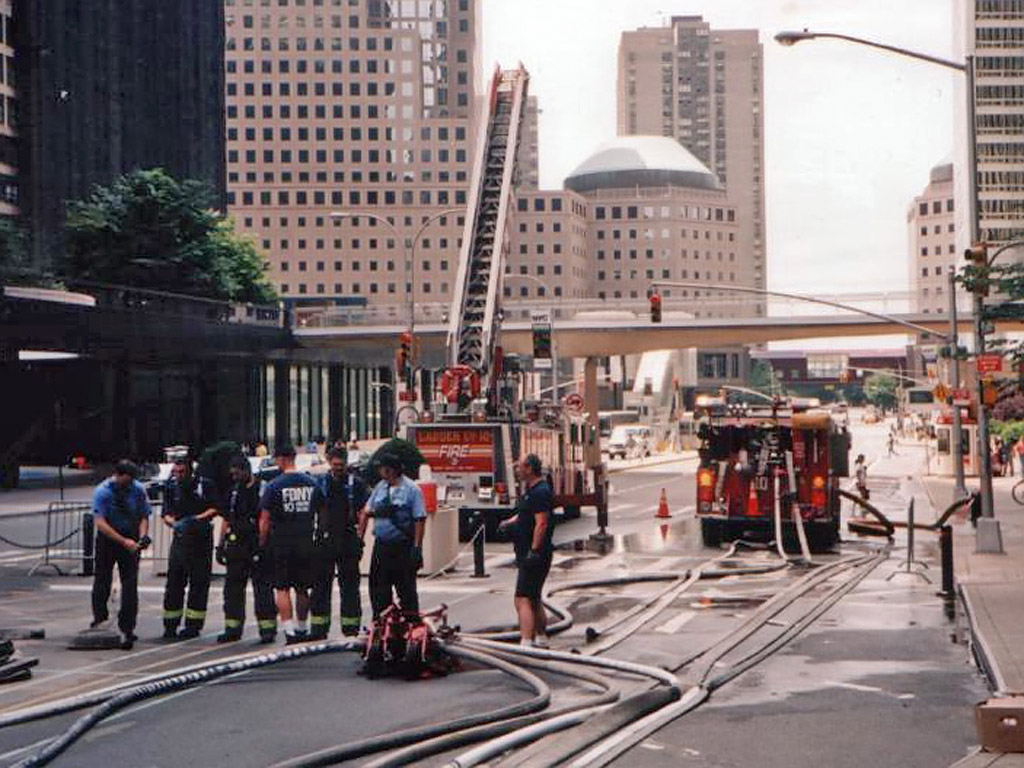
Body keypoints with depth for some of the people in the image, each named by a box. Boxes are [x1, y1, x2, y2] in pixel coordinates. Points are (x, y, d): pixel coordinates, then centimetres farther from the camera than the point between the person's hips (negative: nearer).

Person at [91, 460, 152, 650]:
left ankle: (127, 628, -5)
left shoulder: (138, 490, -8)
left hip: (130, 540, 1)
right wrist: (124, 541, -29)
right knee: (102, 579, 12)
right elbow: (101, 523, -22)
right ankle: (99, 617, 37)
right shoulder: (102, 491, -17)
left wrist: (142, 537, -20)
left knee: (130, 583, -7)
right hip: (107, 539, -1)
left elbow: (144, 517, 0)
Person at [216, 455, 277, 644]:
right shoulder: (233, 491, 15)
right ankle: (233, 628, 14)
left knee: (262, 587, -6)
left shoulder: (262, 489, -4)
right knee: (232, 587, 8)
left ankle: (268, 627, -5)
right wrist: (220, 545, 15)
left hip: (257, 548, -6)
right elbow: (226, 520, 20)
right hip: (235, 547, 7)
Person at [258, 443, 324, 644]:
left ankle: (289, 629, -8)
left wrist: (262, 542, 1)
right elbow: (321, 513, 10)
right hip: (306, 543, 4)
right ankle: (302, 629, 21)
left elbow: (265, 519, -9)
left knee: (282, 588, 1)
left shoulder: (274, 485, -9)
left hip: (282, 543, -4)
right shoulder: (311, 483, 4)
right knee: (302, 589, 14)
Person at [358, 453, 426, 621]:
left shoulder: (412, 489, -8)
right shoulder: (380, 487, 10)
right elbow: (366, 512, 16)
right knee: (378, 586, 8)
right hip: (381, 545, 6)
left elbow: (420, 520, -11)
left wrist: (417, 547, -16)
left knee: (406, 588, 0)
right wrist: (359, 537, 9)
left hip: (403, 546, -6)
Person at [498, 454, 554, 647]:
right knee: (534, 599, 20)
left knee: (522, 599, -16)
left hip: (535, 555, -11)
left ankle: (525, 643, -22)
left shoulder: (540, 492, -17)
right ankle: (541, 639, 30)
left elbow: (541, 523, -23)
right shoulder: (530, 490, 16)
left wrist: (534, 550, -26)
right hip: (528, 553, 11)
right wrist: (510, 522, 10)